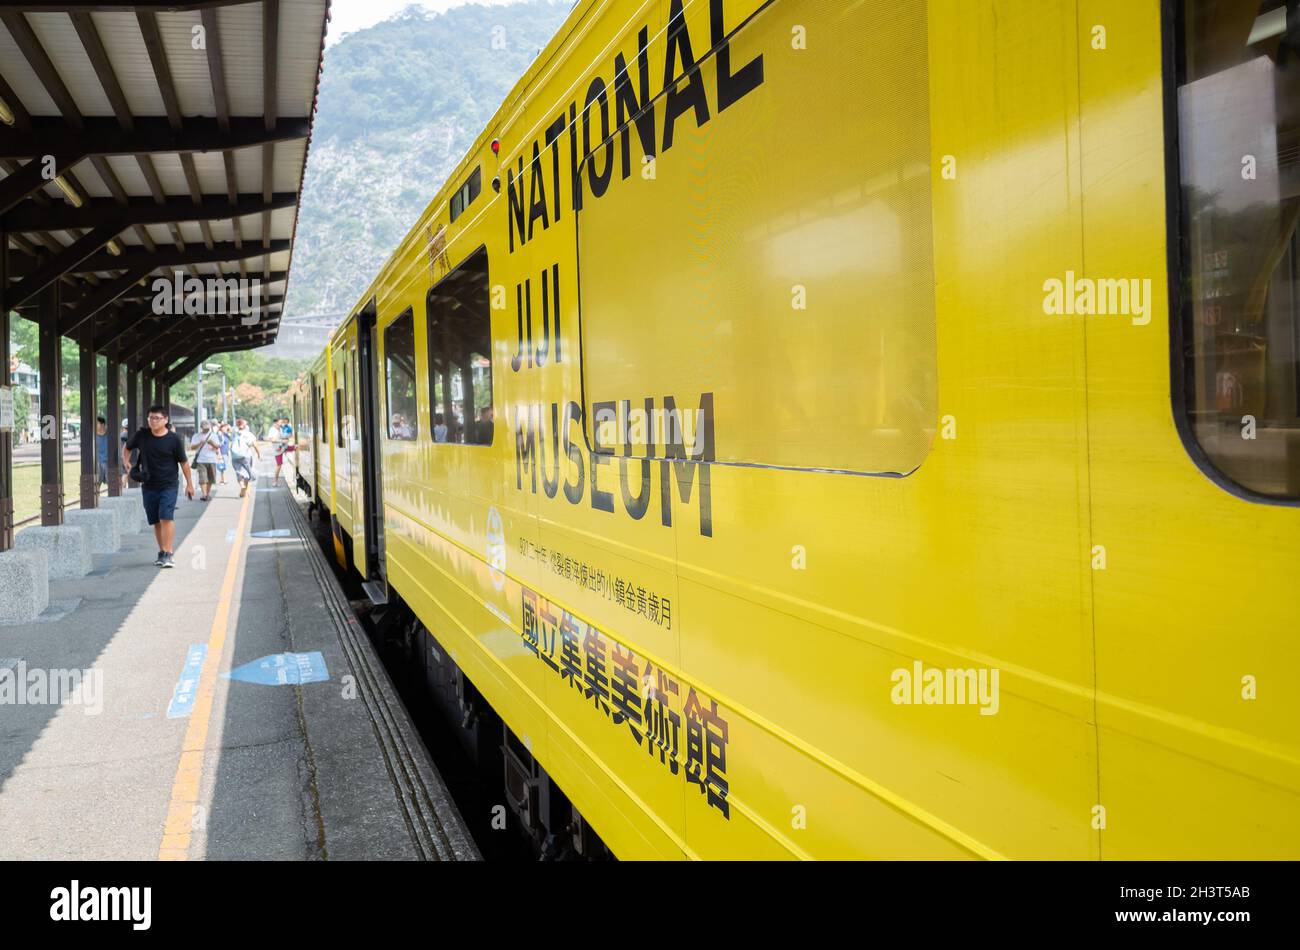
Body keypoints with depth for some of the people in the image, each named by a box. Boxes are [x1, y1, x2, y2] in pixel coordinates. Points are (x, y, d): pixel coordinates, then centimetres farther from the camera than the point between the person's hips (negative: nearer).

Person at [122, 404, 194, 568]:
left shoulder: (174, 439, -6)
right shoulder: (142, 435, 2)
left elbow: (183, 462, 1)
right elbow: (127, 447, 21)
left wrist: (189, 483, 2)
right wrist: (126, 461, 3)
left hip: (169, 485, -4)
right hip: (148, 486, 4)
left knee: (166, 518, -16)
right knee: (156, 521, 10)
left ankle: (168, 554, -18)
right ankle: (162, 552, 23)